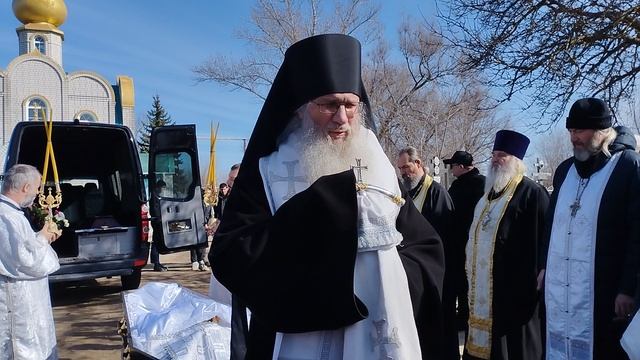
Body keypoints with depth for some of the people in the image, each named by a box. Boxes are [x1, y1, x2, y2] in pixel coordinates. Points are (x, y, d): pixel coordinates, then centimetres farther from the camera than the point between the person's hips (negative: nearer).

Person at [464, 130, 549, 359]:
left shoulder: (532, 194, -10)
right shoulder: (488, 194, 17)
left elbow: (541, 242, -15)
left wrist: (533, 285, -17)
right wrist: (470, 277, 20)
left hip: (513, 291, -8)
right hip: (482, 292, 8)